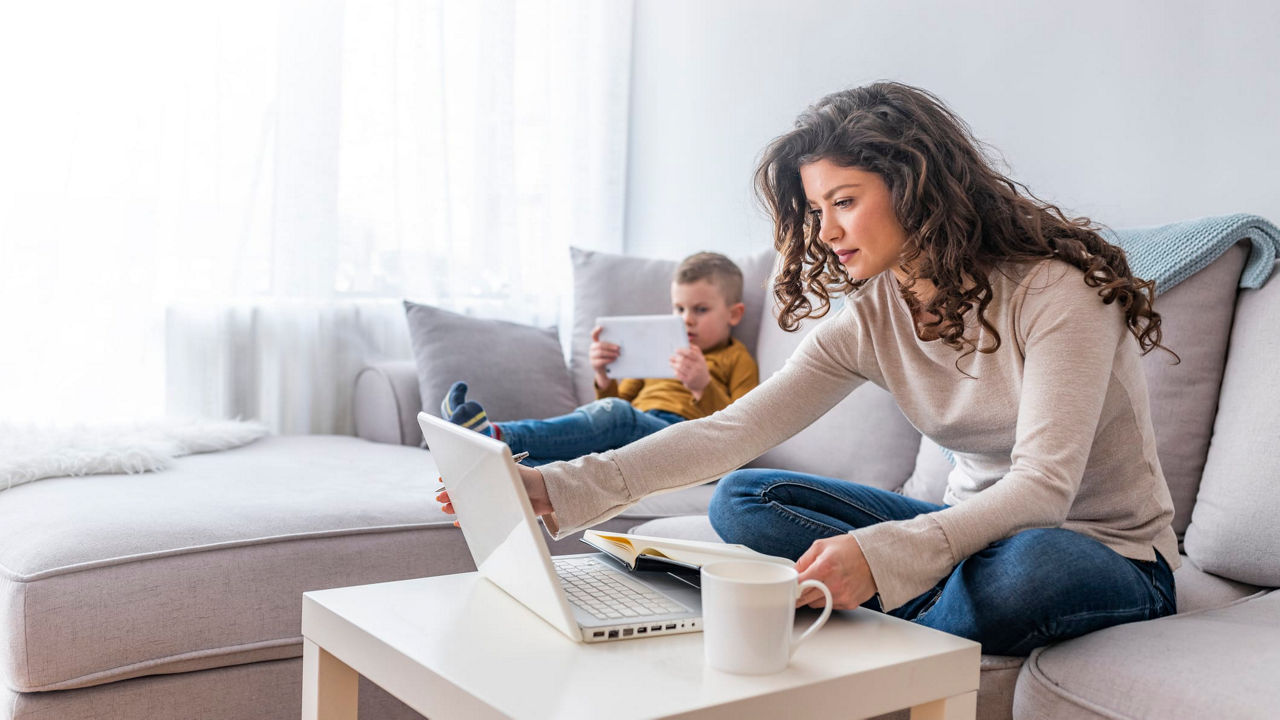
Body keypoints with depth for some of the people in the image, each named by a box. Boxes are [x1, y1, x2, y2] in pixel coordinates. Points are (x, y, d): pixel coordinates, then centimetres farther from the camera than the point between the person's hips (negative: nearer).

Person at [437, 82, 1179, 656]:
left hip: (1110, 554, -4)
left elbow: (1043, 485, -29)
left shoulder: (1055, 291, -20)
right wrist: (559, 489, -26)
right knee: (742, 499, -10)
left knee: (1027, 563, -42)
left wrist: (881, 553, -45)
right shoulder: (871, 319, -4)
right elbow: (732, 431, -14)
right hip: (980, 530, 5)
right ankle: (962, 607, -17)